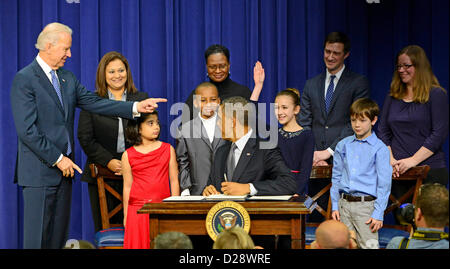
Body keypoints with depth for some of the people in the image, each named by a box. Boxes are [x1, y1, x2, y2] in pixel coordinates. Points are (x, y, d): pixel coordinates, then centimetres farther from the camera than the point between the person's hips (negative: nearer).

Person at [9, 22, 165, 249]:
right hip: (39, 171, -8)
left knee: (59, 237, 9)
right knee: (37, 237, -5)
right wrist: (57, 159, -15)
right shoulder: (24, 79, -10)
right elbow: (27, 130, -15)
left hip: (63, 168, 8)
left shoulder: (67, 78, 14)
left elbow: (93, 102, 9)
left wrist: (135, 107, -2)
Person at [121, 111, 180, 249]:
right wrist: (125, 216, 7)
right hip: (138, 209, -1)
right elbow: (127, 186, 7)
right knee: (139, 243, -1)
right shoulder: (128, 155, 4)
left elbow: (174, 181, 7)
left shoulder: (168, 149, 7)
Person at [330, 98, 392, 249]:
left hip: (366, 205, -4)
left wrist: (378, 214, -10)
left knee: (369, 245, -8)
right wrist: (334, 206, 8)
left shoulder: (380, 148, -3)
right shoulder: (342, 146, 10)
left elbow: (384, 184, -5)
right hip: (344, 204, 4)